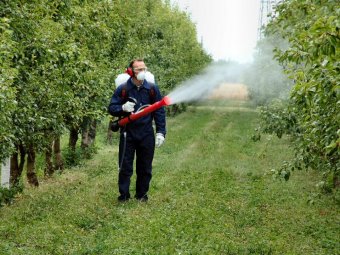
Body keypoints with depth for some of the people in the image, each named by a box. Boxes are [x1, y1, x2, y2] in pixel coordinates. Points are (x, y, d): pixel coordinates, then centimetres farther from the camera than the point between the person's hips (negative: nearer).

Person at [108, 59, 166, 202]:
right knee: (125, 166, 3)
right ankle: (124, 195, 15)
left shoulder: (152, 89, 0)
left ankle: (142, 194, 24)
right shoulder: (122, 89, -4)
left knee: (145, 167, 9)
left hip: (147, 135, 1)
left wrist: (160, 132, -3)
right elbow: (111, 108, 0)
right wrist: (123, 108, -22)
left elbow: (160, 112, 3)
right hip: (127, 134, -1)